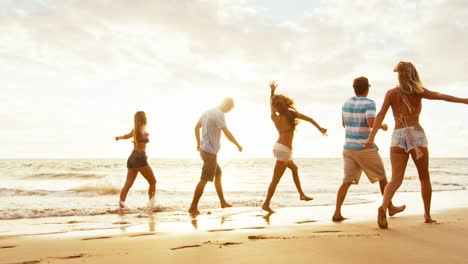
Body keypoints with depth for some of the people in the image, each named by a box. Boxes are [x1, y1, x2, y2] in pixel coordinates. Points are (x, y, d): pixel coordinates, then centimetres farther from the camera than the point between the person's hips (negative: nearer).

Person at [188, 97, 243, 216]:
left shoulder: (207, 112, 11)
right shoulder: (219, 114, -16)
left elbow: (196, 128, 19)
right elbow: (227, 133, -20)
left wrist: (198, 143, 28)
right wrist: (238, 145, -8)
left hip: (203, 149, 10)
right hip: (210, 151, -10)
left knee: (218, 174, 20)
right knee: (204, 180, -5)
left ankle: (223, 202, 29)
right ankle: (193, 207, -2)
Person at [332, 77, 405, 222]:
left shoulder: (346, 104, 9)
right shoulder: (369, 103, -9)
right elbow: (371, 123, -22)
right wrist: (383, 126, -3)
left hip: (349, 148, 5)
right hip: (365, 149, -5)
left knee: (347, 181, 3)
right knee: (382, 178, 15)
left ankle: (337, 213, -7)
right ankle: (391, 208, 28)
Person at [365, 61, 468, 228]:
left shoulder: (391, 93, 6)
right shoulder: (418, 92, 3)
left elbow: (381, 115, -3)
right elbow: (439, 96, -10)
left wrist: (372, 137, -9)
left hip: (397, 136, 1)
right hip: (416, 135, -1)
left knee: (396, 179, -3)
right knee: (424, 178, 17)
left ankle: (383, 206, -29)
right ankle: (427, 215, 24)